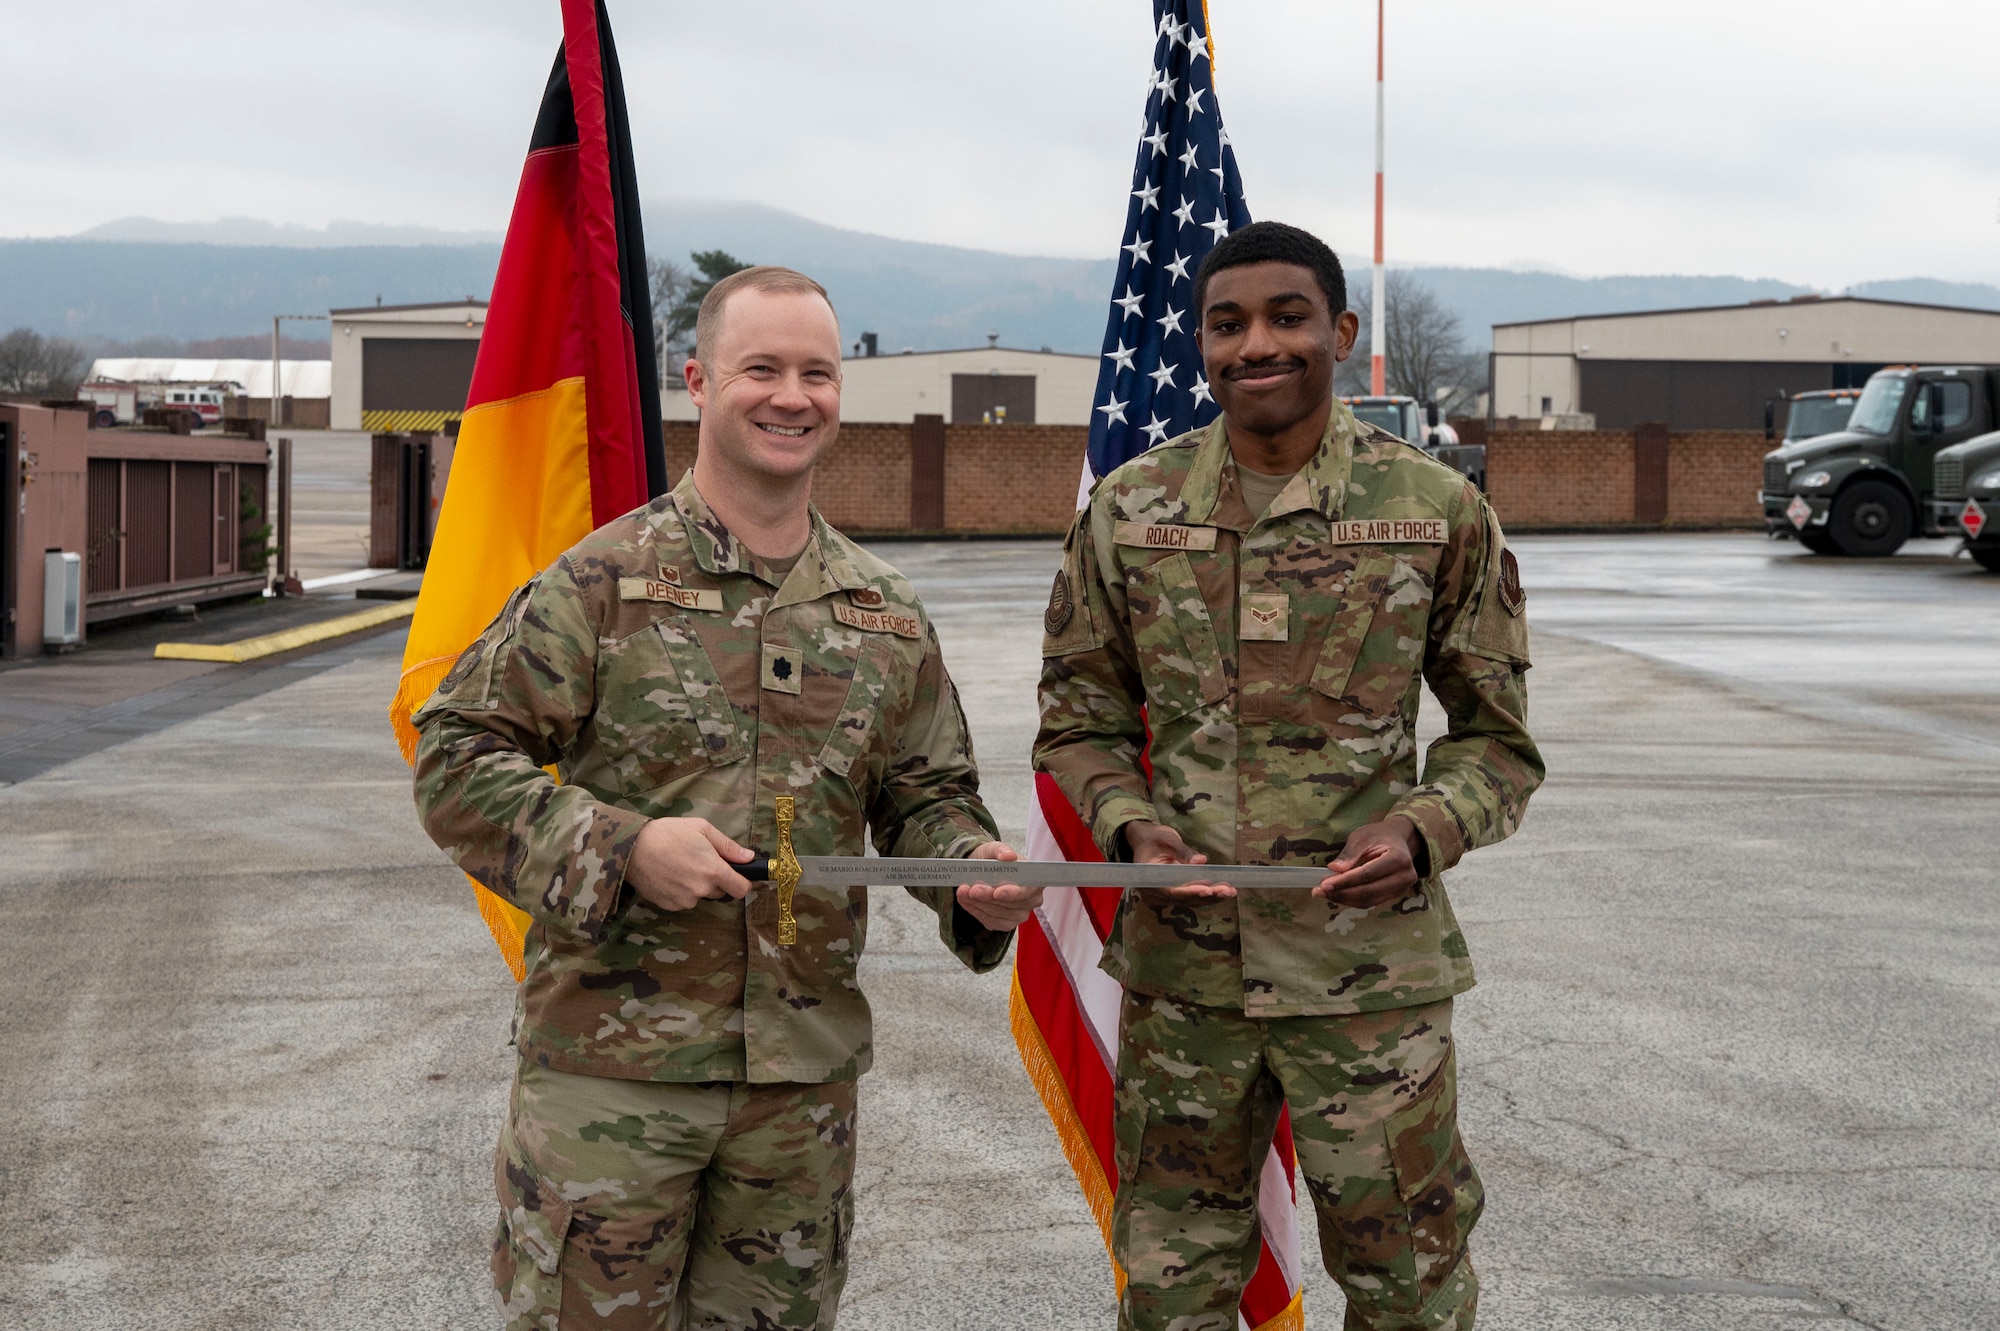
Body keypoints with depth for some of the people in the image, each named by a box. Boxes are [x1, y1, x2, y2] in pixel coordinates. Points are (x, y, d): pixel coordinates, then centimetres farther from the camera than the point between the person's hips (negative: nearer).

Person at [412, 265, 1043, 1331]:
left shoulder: (886, 613, 9)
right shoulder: (602, 580, -5)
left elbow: (925, 796, 17)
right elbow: (456, 760, -7)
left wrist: (973, 870, -5)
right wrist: (620, 847, -19)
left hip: (805, 1072, 4)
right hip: (611, 1059, -4)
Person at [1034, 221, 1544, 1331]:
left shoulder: (1437, 512, -2)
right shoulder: (1128, 512, 3)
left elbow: (1496, 735, 4)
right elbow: (1077, 718, 11)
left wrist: (1422, 832, -15)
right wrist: (1129, 823, -10)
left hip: (1371, 976, -2)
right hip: (1179, 966, 2)